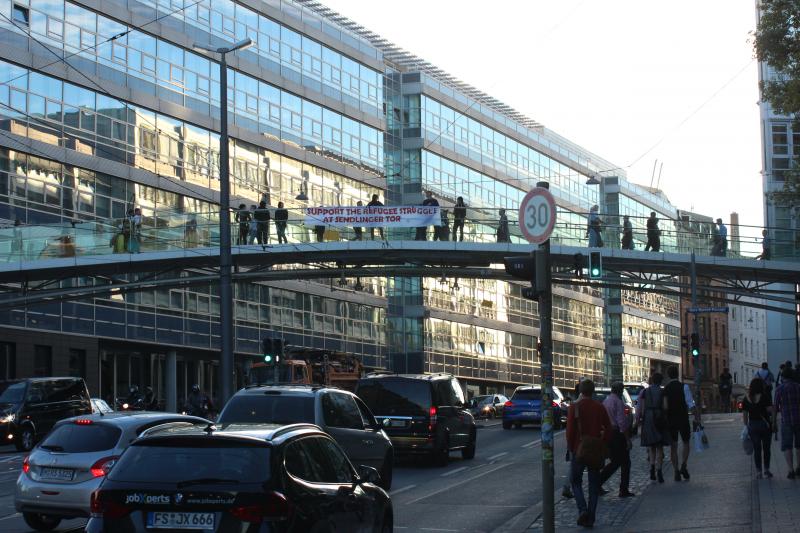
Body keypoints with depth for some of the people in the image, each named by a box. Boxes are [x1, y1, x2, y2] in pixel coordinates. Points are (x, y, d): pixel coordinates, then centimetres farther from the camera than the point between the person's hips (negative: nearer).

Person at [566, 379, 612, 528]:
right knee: (594, 484, 9)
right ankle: (590, 518, 7)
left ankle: (582, 509, -11)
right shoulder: (600, 407, 2)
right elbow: (608, 429, 2)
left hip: (579, 450, -3)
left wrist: (570, 448, 1)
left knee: (576, 481, 11)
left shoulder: (574, 407, -8)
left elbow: (570, 430, -11)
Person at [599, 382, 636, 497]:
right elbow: (622, 422, -19)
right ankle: (624, 491, 5)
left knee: (615, 462, 16)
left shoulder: (605, 401, 10)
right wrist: (628, 439, -16)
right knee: (625, 462, 3)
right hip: (618, 434, -8)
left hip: (607, 435, 8)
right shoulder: (618, 402, -14)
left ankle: (598, 482, 5)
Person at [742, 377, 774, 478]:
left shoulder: (746, 398, 0)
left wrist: (747, 426, 10)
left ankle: (758, 471, 9)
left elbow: (744, 415, 3)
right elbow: (770, 410, -15)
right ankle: (766, 469, 9)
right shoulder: (764, 397, -10)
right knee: (766, 448, 9)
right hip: (764, 424, -2)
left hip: (752, 425, 2)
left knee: (756, 449, 8)